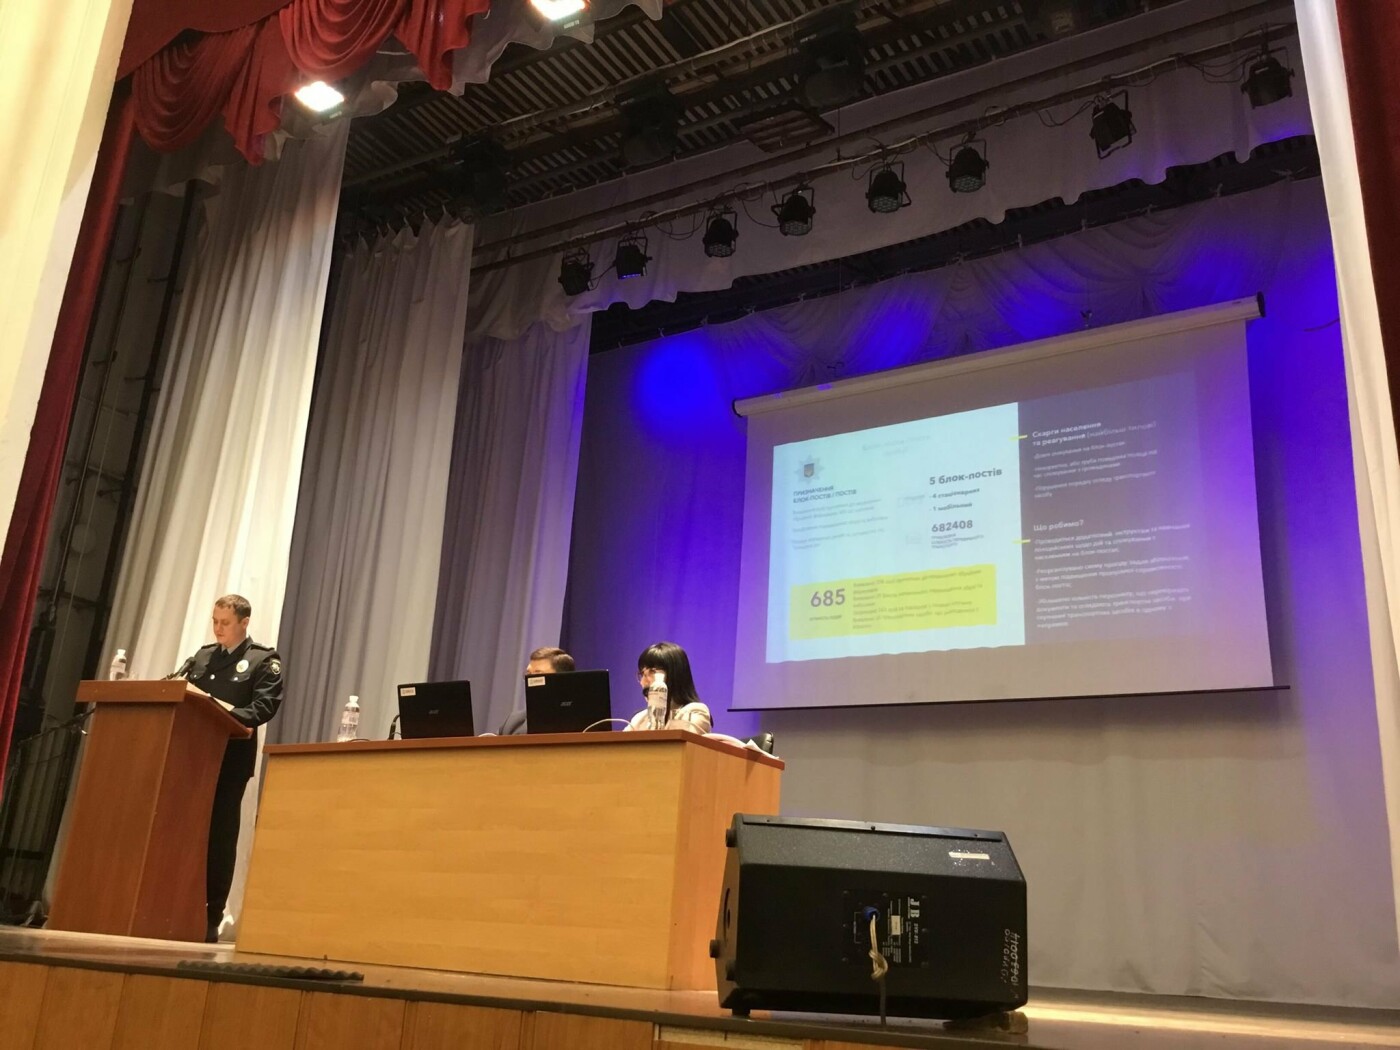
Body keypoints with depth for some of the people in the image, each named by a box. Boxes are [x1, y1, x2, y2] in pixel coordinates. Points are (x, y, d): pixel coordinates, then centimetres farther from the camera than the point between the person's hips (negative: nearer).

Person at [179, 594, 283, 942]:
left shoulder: (264, 661, 0)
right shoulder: (202, 656, 18)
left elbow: (264, 706, -11)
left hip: (230, 759, -5)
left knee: (220, 837, -1)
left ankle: (211, 918, 5)